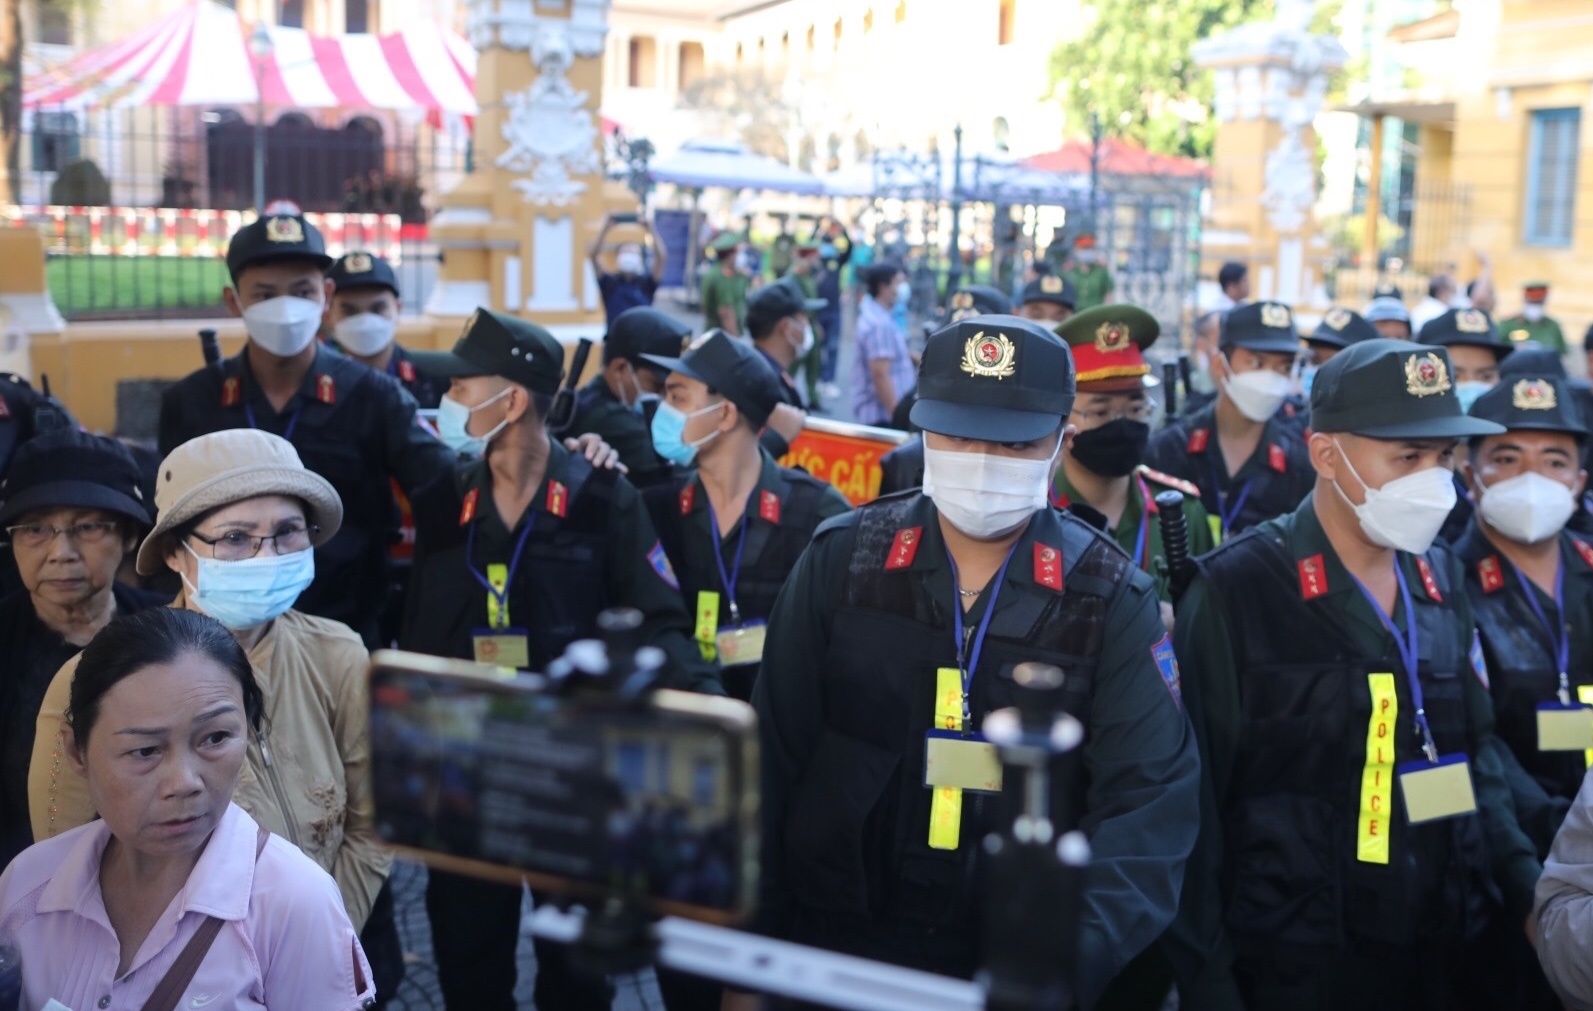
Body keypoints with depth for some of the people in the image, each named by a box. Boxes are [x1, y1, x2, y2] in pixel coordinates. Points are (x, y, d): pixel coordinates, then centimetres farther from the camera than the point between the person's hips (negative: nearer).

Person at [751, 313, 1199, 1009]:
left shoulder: (1110, 600, -8)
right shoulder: (841, 560, -5)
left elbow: (1149, 801, -17)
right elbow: (773, 761, -1)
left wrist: (1076, 954, -32)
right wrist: (753, 941, -2)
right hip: (832, 942, 1)